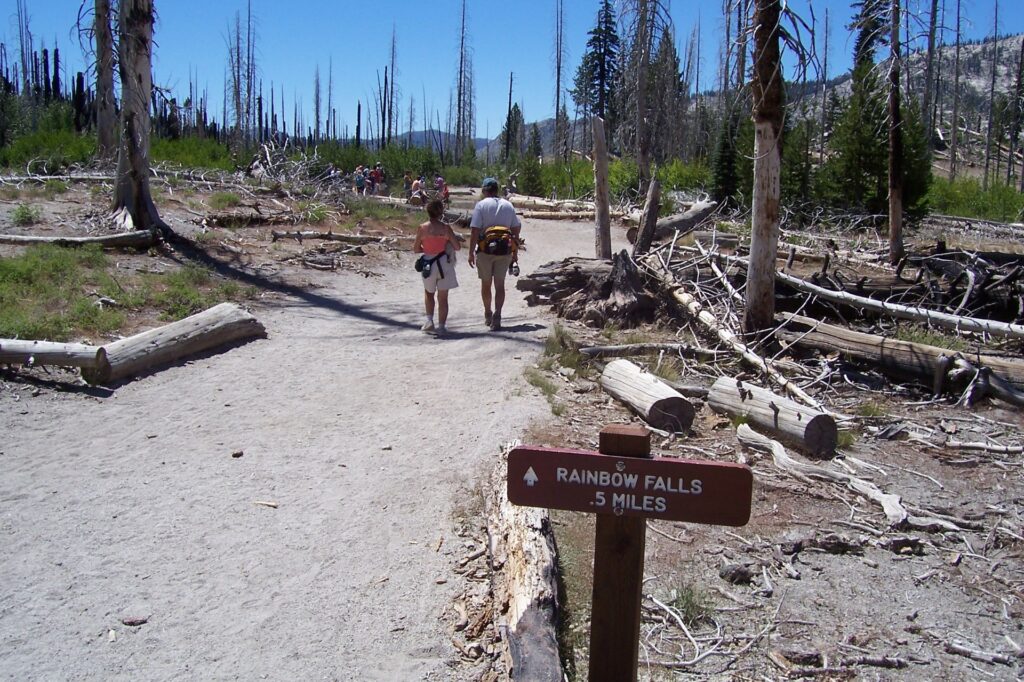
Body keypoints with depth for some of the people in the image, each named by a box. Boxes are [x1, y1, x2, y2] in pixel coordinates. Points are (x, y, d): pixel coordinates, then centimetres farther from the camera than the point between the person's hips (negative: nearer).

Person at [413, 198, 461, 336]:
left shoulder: (422, 228, -6)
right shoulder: (445, 228, -10)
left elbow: (416, 249, 0)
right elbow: (457, 247, -6)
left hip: (428, 264, 2)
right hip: (444, 263, -2)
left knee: (429, 293, 23)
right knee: (443, 297, 6)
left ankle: (429, 321, 12)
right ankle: (441, 326, 7)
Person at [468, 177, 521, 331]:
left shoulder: (481, 205, -5)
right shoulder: (508, 205, 7)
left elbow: (474, 230, -12)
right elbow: (516, 227, 10)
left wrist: (471, 252, -9)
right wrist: (514, 245, 22)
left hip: (485, 249, -2)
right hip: (505, 250, 2)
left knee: (486, 283, 14)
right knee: (499, 284, 5)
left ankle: (488, 315, 26)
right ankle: (497, 315, -10)